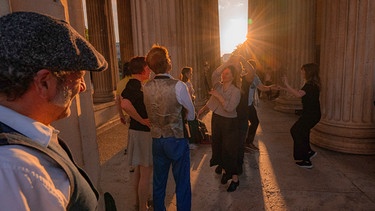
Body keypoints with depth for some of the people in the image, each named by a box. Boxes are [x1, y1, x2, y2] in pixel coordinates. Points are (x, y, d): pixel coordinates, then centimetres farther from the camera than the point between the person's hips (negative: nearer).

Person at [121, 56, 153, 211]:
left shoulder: (133, 84, 9)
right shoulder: (135, 85, -20)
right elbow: (125, 104, -36)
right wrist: (142, 120, -24)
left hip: (137, 130, 10)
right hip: (143, 132, -10)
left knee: (139, 170, 22)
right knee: (145, 174, 1)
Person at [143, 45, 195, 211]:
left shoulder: (146, 87, -4)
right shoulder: (178, 86, -18)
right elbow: (191, 115, -7)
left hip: (157, 140, 5)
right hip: (177, 140, -5)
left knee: (158, 182, 20)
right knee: (182, 184, 11)